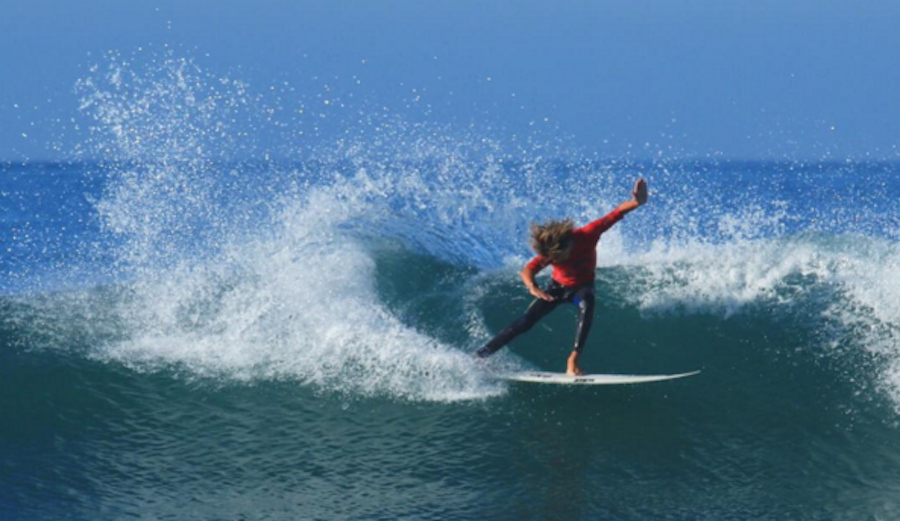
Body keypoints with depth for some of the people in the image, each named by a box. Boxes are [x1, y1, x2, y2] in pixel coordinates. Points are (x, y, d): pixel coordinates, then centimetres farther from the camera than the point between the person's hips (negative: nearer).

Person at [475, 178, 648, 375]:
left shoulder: (587, 235, -33)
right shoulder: (549, 254, -30)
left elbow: (616, 214, -34)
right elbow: (527, 271, -41)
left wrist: (636, 202, -53)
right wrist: (532, 287, -64)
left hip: (583, 286, 0)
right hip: (559, 287, 1)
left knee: (586, 306, -36)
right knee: (526, 321, -11)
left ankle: (573, 361, -40)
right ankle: (480, 355, -3)